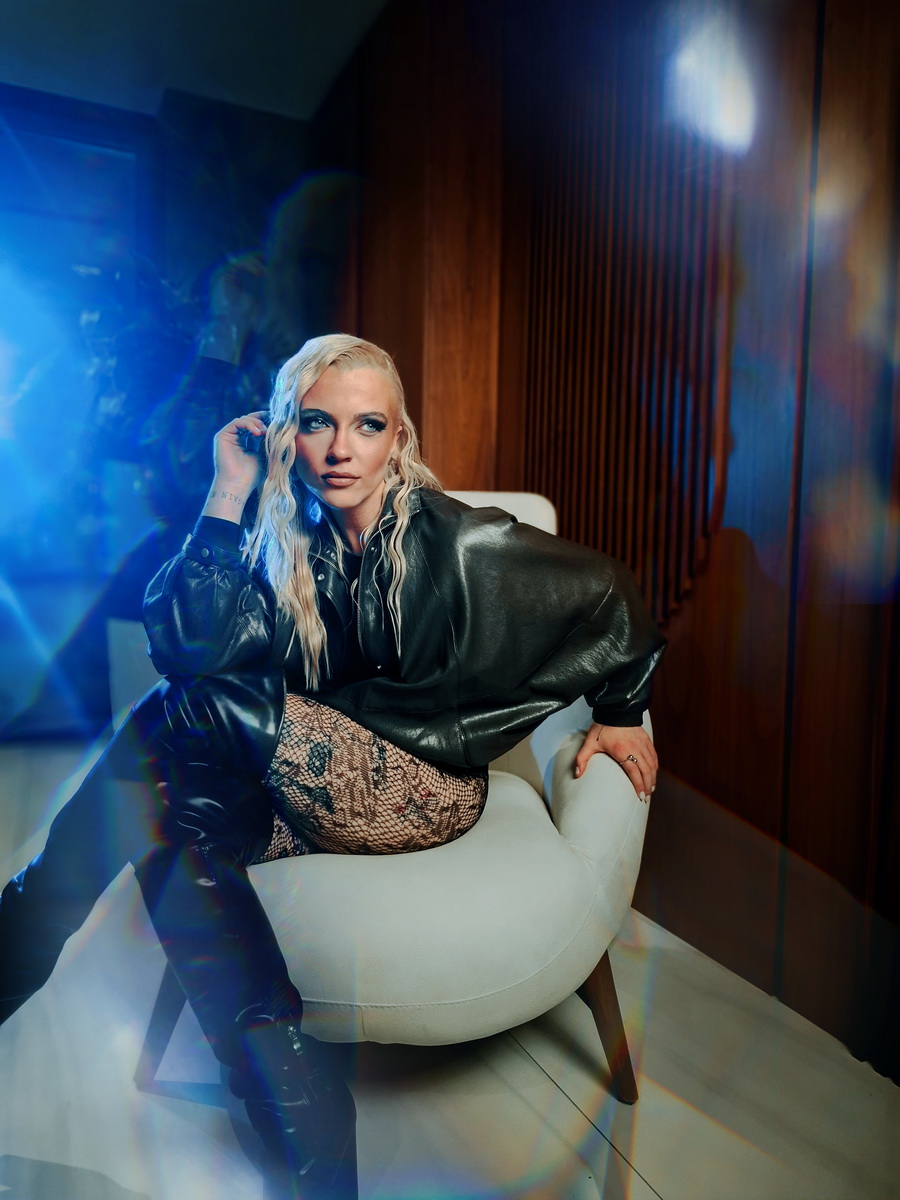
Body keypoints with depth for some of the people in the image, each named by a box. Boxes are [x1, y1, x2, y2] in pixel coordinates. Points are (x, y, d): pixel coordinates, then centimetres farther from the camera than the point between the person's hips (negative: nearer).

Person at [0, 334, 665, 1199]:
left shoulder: (451, 541, -11)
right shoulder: (280, 544, 1)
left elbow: (606, 591, -1)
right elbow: (190, 650, -17)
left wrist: (618, 713, 8)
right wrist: (228, 491, -13)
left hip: (426, 788, -5)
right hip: (316, 791, 5)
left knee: (199, 709, -25)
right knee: (181, 837, -26)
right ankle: (297, 1104, -16)